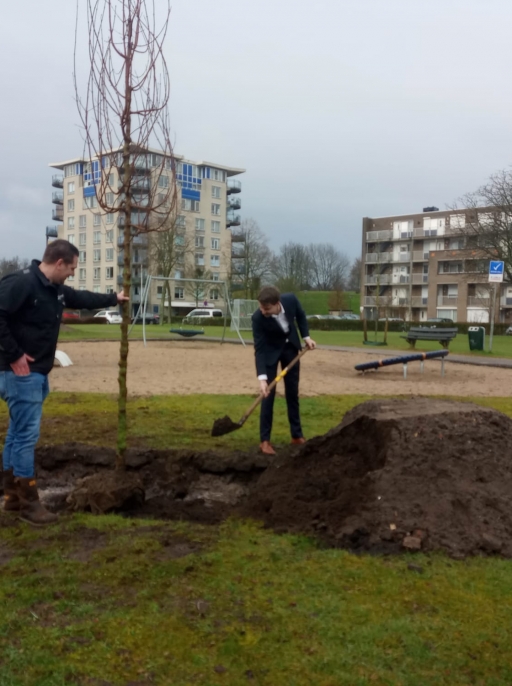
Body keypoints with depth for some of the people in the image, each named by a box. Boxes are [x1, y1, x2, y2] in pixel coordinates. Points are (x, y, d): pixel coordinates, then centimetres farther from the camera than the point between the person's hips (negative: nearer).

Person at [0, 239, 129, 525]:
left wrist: (114, 298, 37)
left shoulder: (57, 290, 12)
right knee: (26, 434, -6)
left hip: (38, 373, 10)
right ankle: (28, 501, 2)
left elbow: (83, 298, 29)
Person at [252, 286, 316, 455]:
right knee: (269, 394, -9)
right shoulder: (258, 318, -34)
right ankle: (265, 440, -1)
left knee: (293, 392, 9)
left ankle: (297, 435, 20)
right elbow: (259, 350, -31)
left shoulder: (290, 300, -28)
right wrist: (262, 378, -39)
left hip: (291, 346, 3)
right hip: (271, 350, -3)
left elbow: (300, 315, -3)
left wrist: (306, 336, -9)